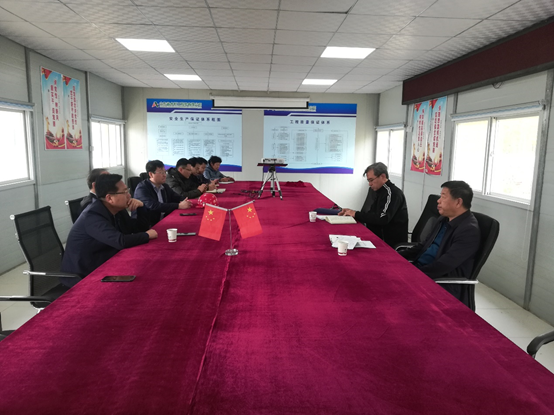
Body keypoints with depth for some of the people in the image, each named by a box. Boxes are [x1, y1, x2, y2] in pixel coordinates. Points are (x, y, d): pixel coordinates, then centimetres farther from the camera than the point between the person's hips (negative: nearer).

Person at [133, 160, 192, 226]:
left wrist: (186, 201, -13)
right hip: (148, 225, -7)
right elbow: (153, 206, -23)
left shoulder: (164, 186, 12)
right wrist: (178, 206, -26)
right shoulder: (142, 188, -11)